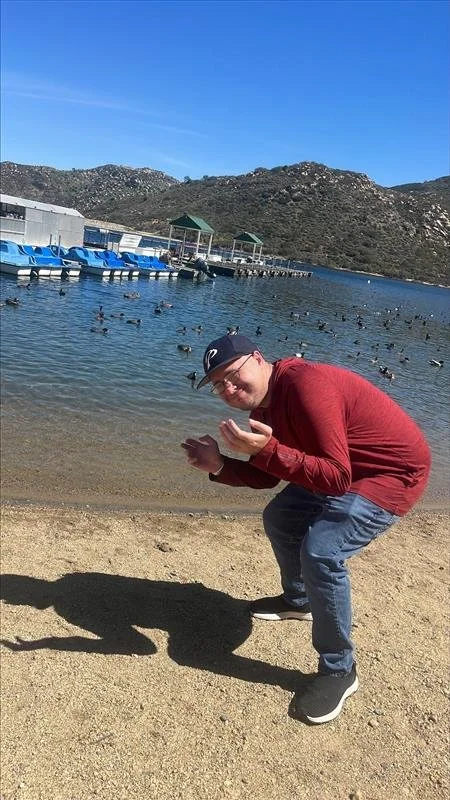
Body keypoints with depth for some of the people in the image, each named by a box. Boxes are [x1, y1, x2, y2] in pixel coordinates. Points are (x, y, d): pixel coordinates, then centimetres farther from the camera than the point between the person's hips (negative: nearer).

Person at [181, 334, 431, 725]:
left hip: (395, 472, -10)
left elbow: (335, 479, -35)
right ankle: (299, 601, 41)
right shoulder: (266, 401, 0)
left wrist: (266, 450, -42)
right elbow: (270, 475, 6)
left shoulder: (305, 385, -30)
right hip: (347, 468, 10)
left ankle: (340, 671, -1)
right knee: (279, 518, 16)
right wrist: (219, 466, -7)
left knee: (321, 552, -24)